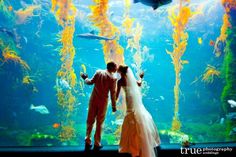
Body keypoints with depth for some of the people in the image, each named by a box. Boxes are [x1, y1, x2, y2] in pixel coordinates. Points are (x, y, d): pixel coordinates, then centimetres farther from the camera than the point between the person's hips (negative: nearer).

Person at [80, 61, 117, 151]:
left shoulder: (98, 72, -2)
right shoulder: (112, 78, -9)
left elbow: (91, 82, 1)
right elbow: (113, 93, -8)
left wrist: (85, 78, 23)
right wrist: (114, 106, 0)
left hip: (93, 99, 3)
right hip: (103, 101, -2)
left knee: (90, 121, 12)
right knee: (99, 123, 9)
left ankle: (88, 142, 16)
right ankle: (97, 144, 15)